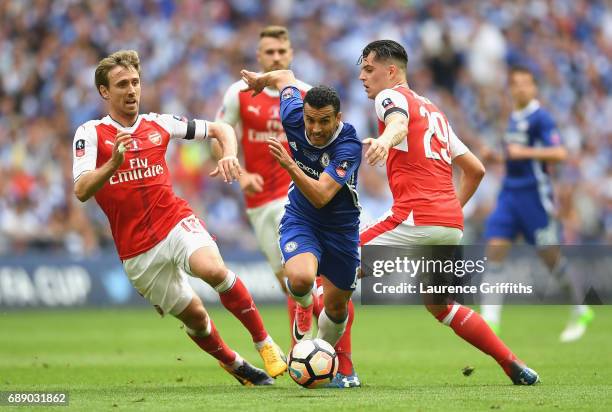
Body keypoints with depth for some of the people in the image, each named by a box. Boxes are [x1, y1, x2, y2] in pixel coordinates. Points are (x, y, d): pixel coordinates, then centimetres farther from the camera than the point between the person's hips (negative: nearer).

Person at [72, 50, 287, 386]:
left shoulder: (158, 124, 5)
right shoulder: (91, 133, -5)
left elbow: (220, 129, 15)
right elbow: (82, 191, -19)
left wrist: (230, 155, -6)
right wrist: (114, 162, -36)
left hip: (177, 223, 1)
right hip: (137, 250, -1)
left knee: (213, 270, -30)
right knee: (193, 315, 6)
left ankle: (265, 343, -16)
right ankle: (235, 366, 34)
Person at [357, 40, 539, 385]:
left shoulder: (392, 96, 3)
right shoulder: (433, 110, 28)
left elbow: (399, 123, -24)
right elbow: (476, 170, 28)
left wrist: (385, 140, -46)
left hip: (417, 218, -9)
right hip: (452, 226, 9)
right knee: (440, 305, 25)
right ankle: (515, 367, 19)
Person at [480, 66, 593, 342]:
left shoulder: (540, 118, -11)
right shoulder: (513, 119, 14)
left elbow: (560, 154, -20)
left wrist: (524, 152, -24)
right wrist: (496, 156, 10)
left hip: (535, 193, -7)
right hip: (510, 192, 7)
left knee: (551, 257, 0)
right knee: (494, 251, -6)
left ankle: (581, 311, 20)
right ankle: (490, 321, -8)